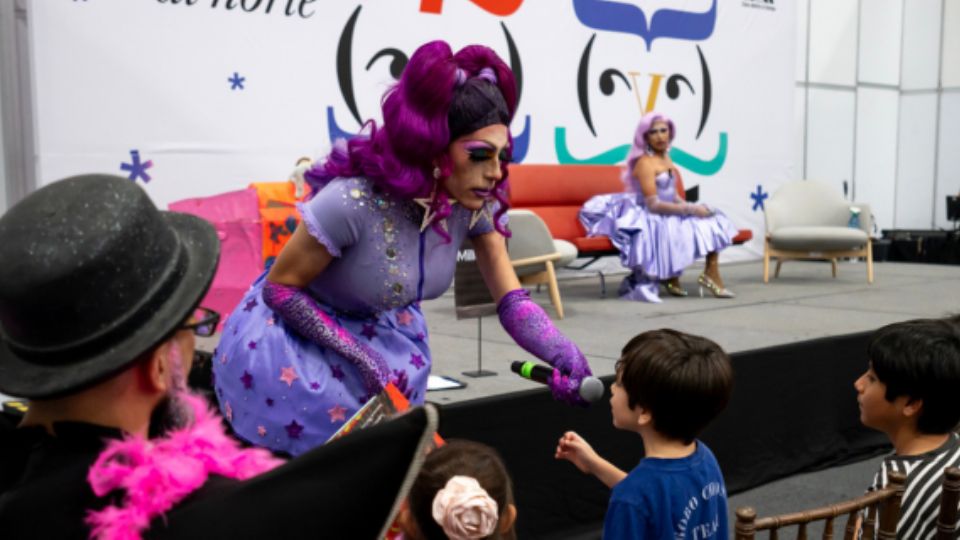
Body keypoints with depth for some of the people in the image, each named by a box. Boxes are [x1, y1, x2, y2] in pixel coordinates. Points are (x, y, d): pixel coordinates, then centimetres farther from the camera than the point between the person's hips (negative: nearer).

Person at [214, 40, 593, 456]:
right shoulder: (354, 202, -36)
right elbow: (279, 288, -23)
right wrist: (361, 357, -27)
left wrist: (565, 356, -36)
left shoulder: (474, 205, -19)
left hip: (381, 331, 6)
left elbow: (512, 302, -16)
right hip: (292, 339, -5)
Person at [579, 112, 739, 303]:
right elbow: (653, 205, -22)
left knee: (712, 221, -1)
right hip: (652, 220, -9)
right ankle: (669, 277, -3)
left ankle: (711, 275, -3)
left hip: (668, 215, 9)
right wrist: (691, 210, -21)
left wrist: (689, 207, -5)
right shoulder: (645, 162, -16)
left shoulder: (666, 158, 12)